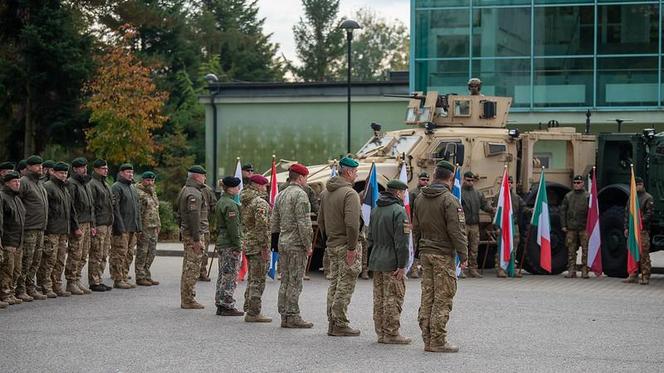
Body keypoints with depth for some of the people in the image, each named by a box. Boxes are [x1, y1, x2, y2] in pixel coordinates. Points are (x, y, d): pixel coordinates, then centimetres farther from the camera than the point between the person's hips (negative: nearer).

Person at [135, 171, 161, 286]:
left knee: (151, 253, 11)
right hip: (144, 229, -9)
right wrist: (138, 229, -19)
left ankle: (147, 276, 18)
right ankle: (140, 277, 2)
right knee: (142, 253, -3)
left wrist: (158, 225, 19)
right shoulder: (139, 193, -11)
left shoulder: (153, 192, 18)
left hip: (153, 229, 9)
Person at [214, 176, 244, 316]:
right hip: (230, 245, -10)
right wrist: (238, 247, -18)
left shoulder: (220, 202, 14)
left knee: (223, 276, 14)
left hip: (221, 243, 10)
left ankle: (220, 305, 18)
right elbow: (233, 228, -20)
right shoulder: (231, 205, -17)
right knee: (230, 277, -5)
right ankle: (227, 306, -3)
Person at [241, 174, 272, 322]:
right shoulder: (260, 203, -16)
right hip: (258, 245, -9)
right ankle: (253, 312, -4)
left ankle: (249, 308, 24)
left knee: (252, 279, 18)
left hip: (247, 243, 9)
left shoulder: (244, 202, 14)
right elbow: (262, 226, -22)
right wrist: (265, 246, -20)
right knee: (258, 280, -5)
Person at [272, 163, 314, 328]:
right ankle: (292, 316, -4)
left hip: (283, 243, 9)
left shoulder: (281, 195, 15)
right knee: (295, 282, -5)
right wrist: (308, 245, -13)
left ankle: (284, 315, 14)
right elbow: (303, 223, -18)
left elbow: (274, 222, 17)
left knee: (285, 281, 11)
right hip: (297, 245, -9)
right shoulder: (300, 194, -13)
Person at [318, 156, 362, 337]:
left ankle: (332, 323, 17)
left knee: (334, 283, 14)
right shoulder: (350, 193, -16)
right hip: (346, 246, -8)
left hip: (332, 245, 8)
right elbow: (352, 223, -24)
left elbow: (320, 220, 17)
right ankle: (340, 325, -3)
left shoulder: (325, 192, 11)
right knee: (345, 285, -4)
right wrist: (352, 247, -20)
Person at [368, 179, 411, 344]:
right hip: (392, 263, -8)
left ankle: (381, 332, 16)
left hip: (376, 262, 8)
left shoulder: (375, 210, 14)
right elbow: (401, 242, -18)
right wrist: (401, 265, -17)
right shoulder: (399, 211, -14)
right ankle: (391, 334, -3)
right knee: (393, 298, -4)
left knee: (379, 298, 11)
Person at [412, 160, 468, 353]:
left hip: (425, 252, 7)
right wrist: (463, 255, -9)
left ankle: (428, 339, 13)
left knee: (427, 297, 10)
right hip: (443, 255, -7)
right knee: (443, 299, -4)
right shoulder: (449, 200, -13)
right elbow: (457, 231, -15)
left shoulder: (420, 198, 10)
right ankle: (438, 341, -4)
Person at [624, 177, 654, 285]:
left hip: (643, 230, -6)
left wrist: (641, 221, -18)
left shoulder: (648, 198, 1)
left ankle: (645, 277, -6)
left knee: (643, 254, -8)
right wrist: (626, 227, 11)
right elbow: (627, 213, 20)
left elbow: (650, 213, -7)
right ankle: (633, 276, 14)